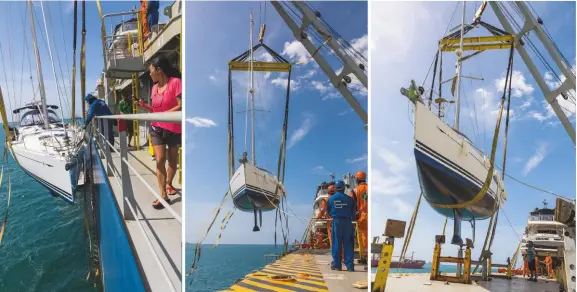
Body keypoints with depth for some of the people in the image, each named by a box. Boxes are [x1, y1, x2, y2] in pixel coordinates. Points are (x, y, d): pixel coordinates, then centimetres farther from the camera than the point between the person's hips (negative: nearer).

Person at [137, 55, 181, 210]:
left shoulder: (175, 82, -13)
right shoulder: (155, 88, 8)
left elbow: (181, 106, -17)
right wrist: (144, 106, 0)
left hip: (174, 129, -4)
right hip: (157, 129, 4)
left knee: (172, 160, 11)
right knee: (159, 160, -8)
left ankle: (169, 184, 36)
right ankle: (163, 195, -7)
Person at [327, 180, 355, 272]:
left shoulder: (331, 199, 3)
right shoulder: (349, 199, 0)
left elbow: (329, 211, 10)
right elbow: (353, 212, 6)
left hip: (336, 221, 0)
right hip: (347, 221, 0)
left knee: (336, 243, 6)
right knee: (348, 243, 3)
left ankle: (336, 264, 7)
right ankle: (350, 265, 3)